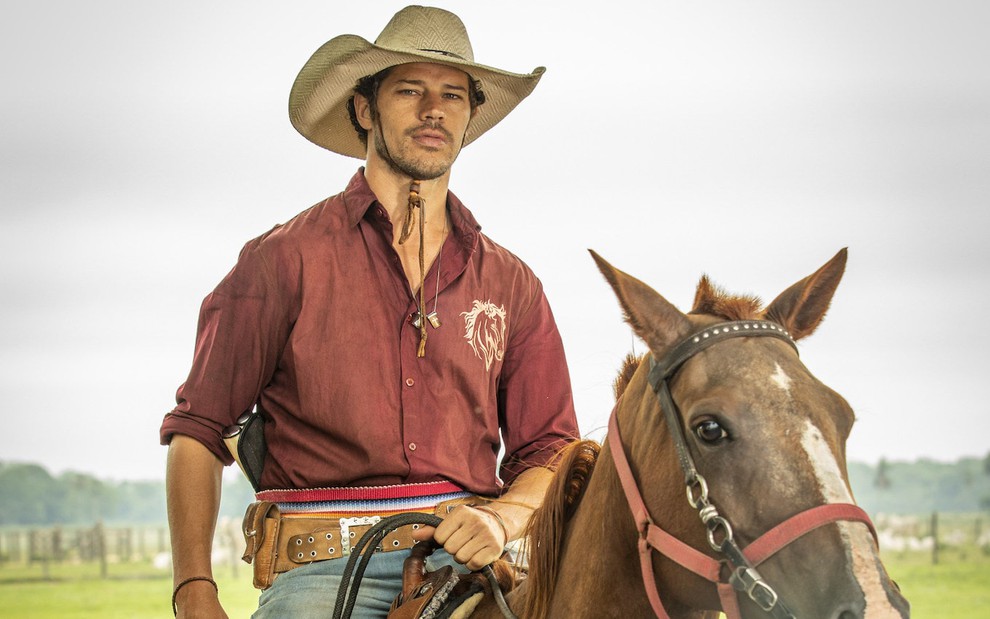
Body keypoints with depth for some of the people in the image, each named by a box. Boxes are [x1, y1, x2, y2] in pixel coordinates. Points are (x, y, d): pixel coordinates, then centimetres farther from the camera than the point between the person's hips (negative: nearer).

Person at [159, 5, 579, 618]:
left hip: (463, 565, 3)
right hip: (321, 567, -3)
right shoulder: (287, 259, 6)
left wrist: (502, 518, -6)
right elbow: (198, 429, 6)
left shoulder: (510, 284, 16)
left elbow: (549, 450, 17)